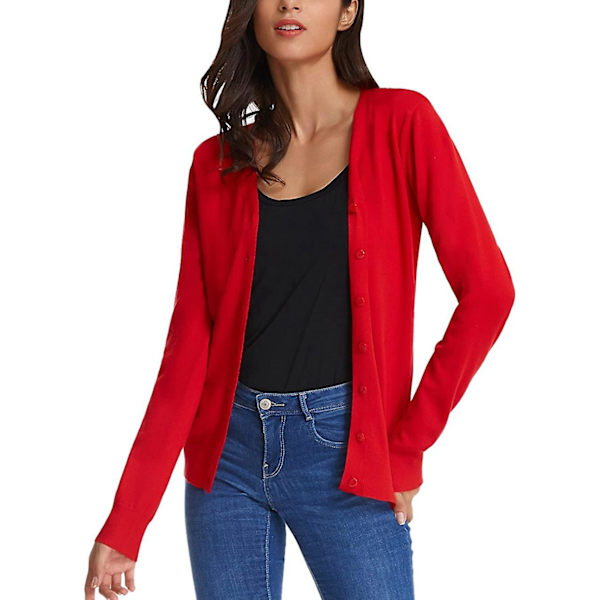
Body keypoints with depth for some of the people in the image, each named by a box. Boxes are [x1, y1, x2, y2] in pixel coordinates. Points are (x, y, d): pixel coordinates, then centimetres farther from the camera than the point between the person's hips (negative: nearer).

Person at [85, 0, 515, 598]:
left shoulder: (402, 125, -3)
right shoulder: (216, 163, 5)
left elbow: (486, 292, -8)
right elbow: (188, 346, 2)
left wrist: (408, 446, -8)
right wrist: (123, 525, -1)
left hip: (344, 451, -2)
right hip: (230, 444, 3)